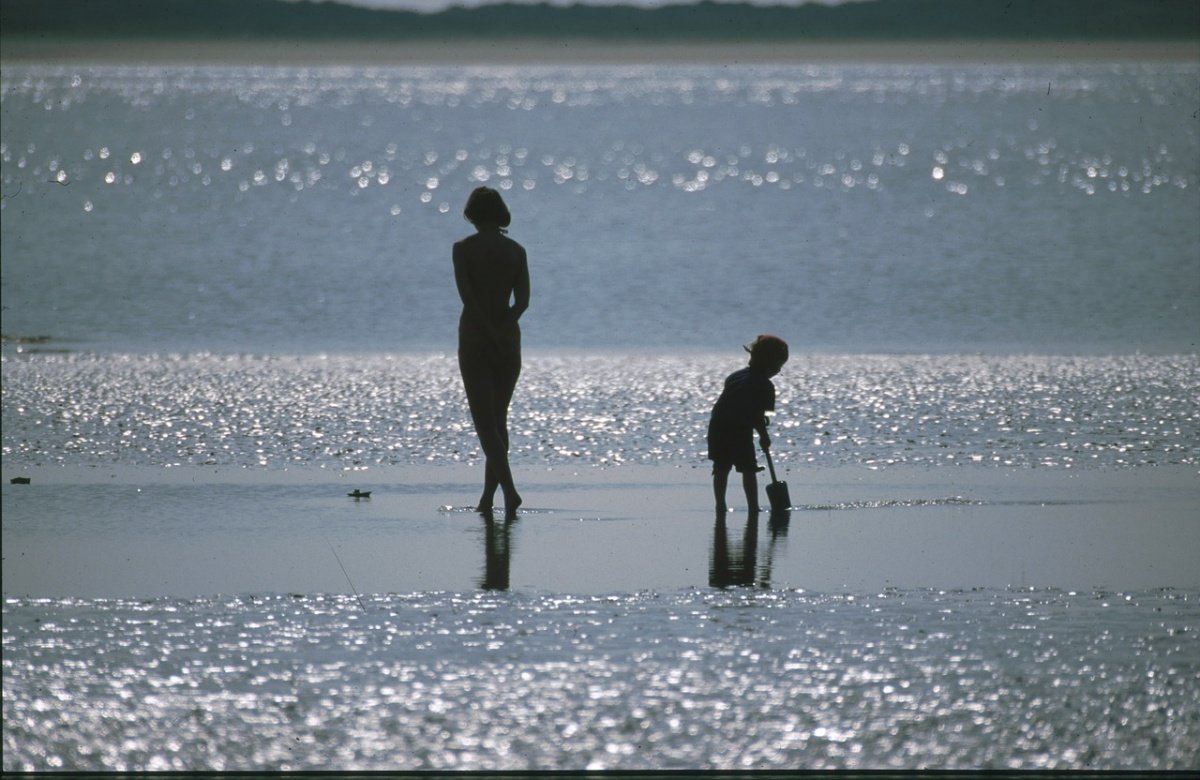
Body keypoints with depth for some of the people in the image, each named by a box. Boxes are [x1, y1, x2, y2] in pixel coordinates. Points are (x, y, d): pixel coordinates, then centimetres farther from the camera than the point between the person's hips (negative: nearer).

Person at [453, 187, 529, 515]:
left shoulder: (463, 248, -5)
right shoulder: (516, 251, 4)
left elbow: (467, 294, -15)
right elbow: (522, 301, -4)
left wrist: (490, 332, -14)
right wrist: (502, 329, -3)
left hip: (474, 337, -4)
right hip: (509, 340, 4)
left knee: (485, 422, -5)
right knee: (499, 419, 15)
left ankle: (510, 490, -21)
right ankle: (488, 495, 18)